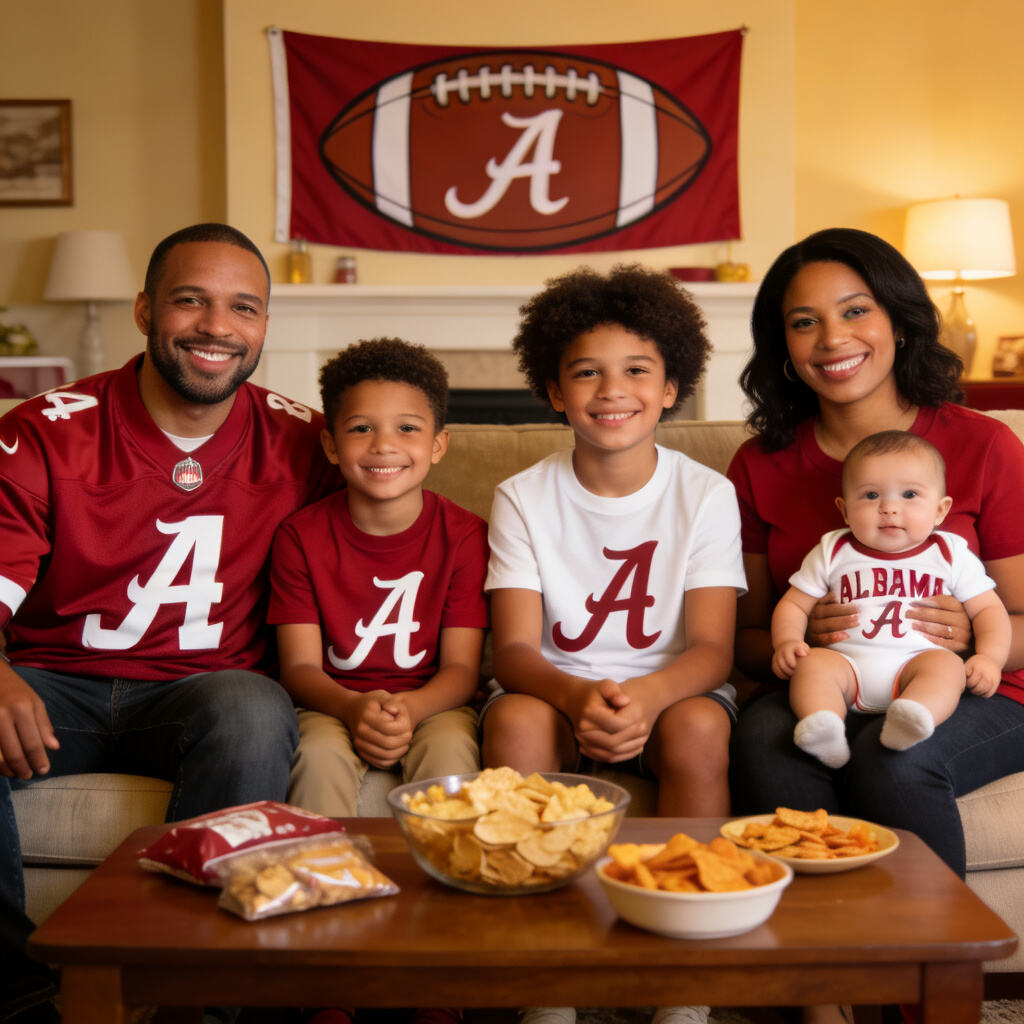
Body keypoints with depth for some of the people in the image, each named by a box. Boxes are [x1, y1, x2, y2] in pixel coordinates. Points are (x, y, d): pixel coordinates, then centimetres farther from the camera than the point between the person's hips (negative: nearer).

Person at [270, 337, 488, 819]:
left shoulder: (463, 535, -4)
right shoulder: (301, 535, -2)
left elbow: (461, 667, -6)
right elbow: (299, 666, -5)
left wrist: (408, 708, -28)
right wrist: (354, 708, -28)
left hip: (432, 702, 0)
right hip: (333, 703, 0)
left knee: (451, 751, -31)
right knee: (320, 755, -32)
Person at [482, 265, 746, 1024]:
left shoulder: (705, 495, -3)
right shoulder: (524, 499, -2)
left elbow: (712, 649, -10)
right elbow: (515, 649, -10)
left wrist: (646, 695, -33)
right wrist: (579, 696, -33)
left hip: (671, 689, 0)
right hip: (558, 689, 1)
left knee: (700, 726, -33)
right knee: (514, 719, -31)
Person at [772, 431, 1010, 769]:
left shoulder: (951, 554, 12)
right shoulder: (833, 552, 13)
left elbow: (987, 609, 13)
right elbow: (794, 604, 16)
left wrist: (989, 657, -6)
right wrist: (787, 642, -5)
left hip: (916, 661, -1)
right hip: (847, 662, 1)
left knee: (947, 665, -31)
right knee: (812, 664, -28)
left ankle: (912, 719, -58)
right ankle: (823, 730, -52)